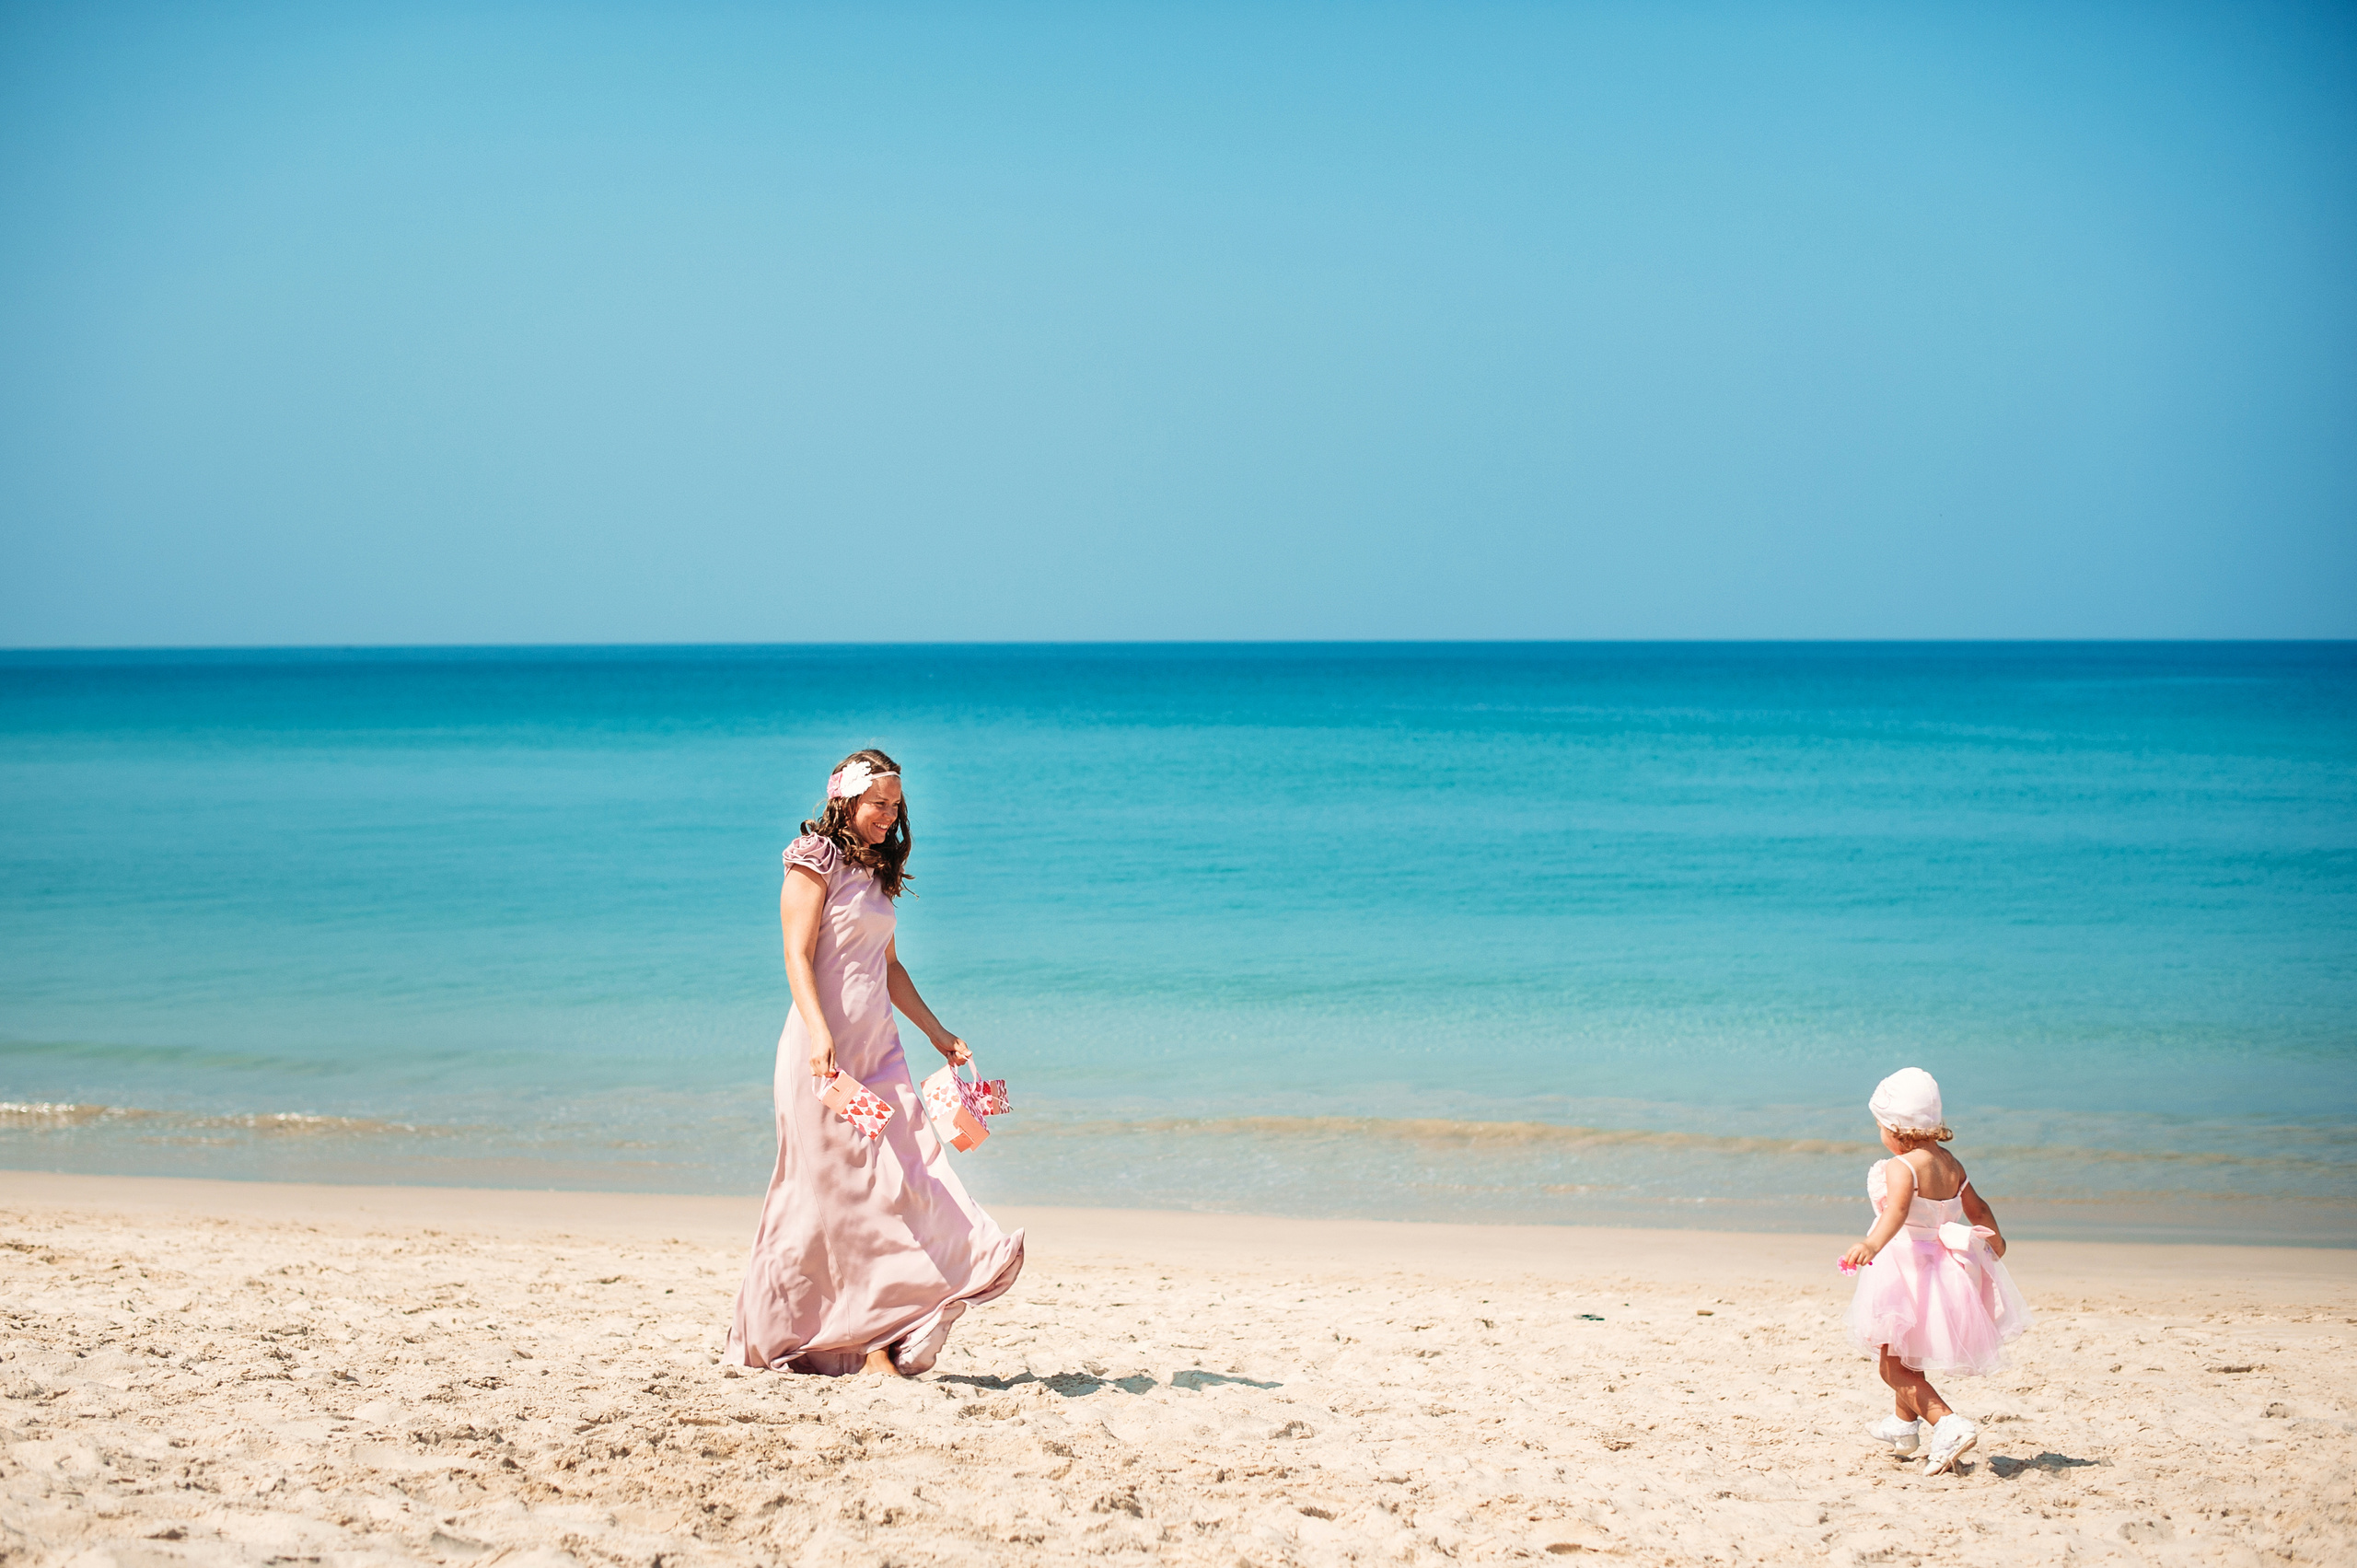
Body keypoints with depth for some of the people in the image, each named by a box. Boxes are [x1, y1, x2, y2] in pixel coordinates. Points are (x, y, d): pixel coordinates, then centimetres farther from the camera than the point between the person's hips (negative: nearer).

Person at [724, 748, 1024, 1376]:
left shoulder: (876, 872, 19)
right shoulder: (815, 863, -4)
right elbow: (797, 955, -13)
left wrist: (938, 1034, 23)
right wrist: (819, 1031, -26)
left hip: (878, 1045, 7)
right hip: (826, 1048, -7)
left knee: (900, 1178, -6)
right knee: (830, 1190, -5)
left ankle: (876, 1343, -10)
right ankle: (767, 1335, 7)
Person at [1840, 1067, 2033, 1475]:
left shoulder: (1901, 1167, -21)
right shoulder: (1951, 1165, 4)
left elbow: (1897, 1210, -40)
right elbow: (1978, 1210, 18)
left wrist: (1872, 1244, -57)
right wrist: (1994, 1240, 38)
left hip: (1907, 1269, -9)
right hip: (1942, 1267, 9)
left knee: (1894, 1367, -5)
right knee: (1908, 1355, 30)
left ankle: (1948, 1424, -23)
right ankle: (1905, 1424, 48)